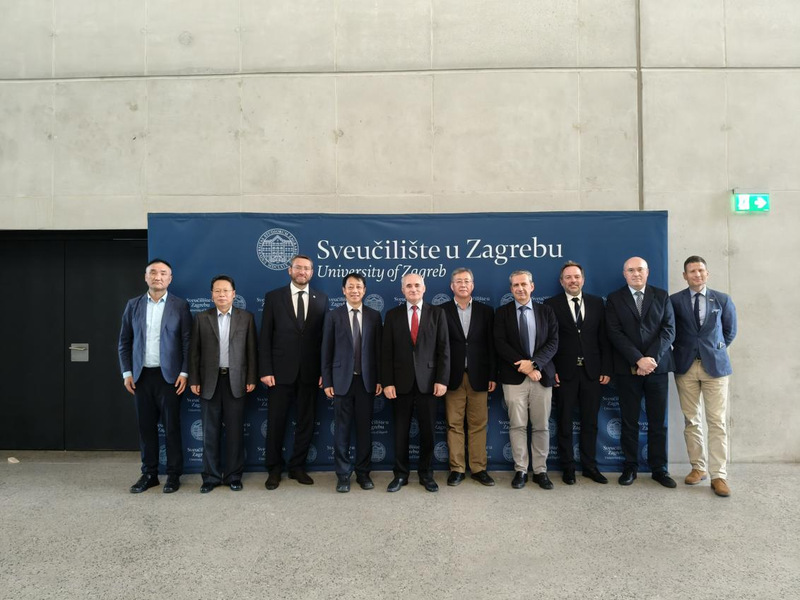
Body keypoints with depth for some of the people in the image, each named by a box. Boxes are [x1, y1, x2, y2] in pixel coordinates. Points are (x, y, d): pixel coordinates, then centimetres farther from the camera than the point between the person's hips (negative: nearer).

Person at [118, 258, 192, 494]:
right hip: (142, 375, 3)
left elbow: (187, 342, -3)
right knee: (146, 426, 8)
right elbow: (124, 342, 9)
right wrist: (127, 372, 2)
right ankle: (149, 474, 21)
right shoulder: (133, 305, 7)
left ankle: (174, 475, 14)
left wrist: (184, 372, -9)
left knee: (171, 426, 3)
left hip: (169, 375, -3)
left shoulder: (180, 306, -1)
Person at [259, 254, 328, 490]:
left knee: (306, 422, 9)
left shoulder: (321, 299, 6)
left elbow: (325, 336, 4)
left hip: (310, 372, 2)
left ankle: (297, 467, 25)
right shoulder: (273, 297, 2)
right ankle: (274, 469, 23)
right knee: (276, 422, 7)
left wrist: (324, 370, -1)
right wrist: (265, 370, -7)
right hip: (281, 371, -1)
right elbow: (265, 337, -1)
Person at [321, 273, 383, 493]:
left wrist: (380, 379, 1)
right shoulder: (334, 316, 2)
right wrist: (327, 381, -2)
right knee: (342, 428, 4)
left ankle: (363, 472, 20)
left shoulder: (374, 316, 5)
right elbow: (327, 351, 2)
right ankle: (343, 474, 15)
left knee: (364, 428, 7)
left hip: (366, 380, 1)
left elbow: (378, 350, 5)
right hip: (342, 380, -1)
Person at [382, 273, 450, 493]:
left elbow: (443, 349, 0)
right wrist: (387, 382, -6)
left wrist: (442, 380, -8)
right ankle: (400, 474, 21)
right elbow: (386, 352, 2)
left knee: (428, 430, 7)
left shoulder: (437, 313, 4)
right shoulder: (393, 315, 6)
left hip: (427, 381, 0)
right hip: (401, 382, 1)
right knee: (400, 431, 8)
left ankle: (426, 474, 23)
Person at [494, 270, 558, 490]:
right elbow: (500, 343, -3)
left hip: (542, 375, 1)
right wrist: (523, 365, -12)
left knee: (541, 426, 6)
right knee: (517, 425, 1)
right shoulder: (502, 312, 5)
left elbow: (553, 342, 1)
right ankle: (520, 470, 12)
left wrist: (534, 363, -13)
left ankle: (540, 471, 17)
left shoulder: (546, 311, 9)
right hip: (514, 377, -1)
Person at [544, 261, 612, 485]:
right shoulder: (551, 304, -1)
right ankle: (568, 467, 18)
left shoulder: (597, 303, 7)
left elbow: (604, 338, 6)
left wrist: (606, 369, 1)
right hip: (564, 372, -2)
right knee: (564, 422, 7)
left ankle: (590, 466, 22)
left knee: (590, 421, 9)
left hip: (592, 371, 2)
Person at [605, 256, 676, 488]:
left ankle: (659, 468, 17)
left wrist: (651, 358, -13)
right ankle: (630, 467, 16)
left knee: (658, 421, 6)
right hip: (627, 369, -1)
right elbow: (615, 334, -5)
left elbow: (668, 330, -1)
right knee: (629, 421, 6)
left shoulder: (662, 296, 8)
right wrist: (638, 360, -15)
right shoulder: (614, 299, 4)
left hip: (657, 366, 1)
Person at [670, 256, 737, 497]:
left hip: (715, 366, 0)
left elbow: (730, 331, 16)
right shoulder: (674, 301, 2)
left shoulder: (722, 300, 5)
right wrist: (679, 351, 4)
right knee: (692, 421, 6)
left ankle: (719, 475, 4)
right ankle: (698, 467, 18)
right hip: (685, 367, 0)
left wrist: (715, 350, 12)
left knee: (717, 422, -2)